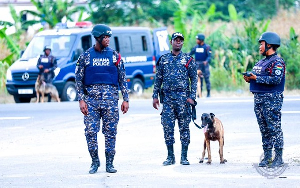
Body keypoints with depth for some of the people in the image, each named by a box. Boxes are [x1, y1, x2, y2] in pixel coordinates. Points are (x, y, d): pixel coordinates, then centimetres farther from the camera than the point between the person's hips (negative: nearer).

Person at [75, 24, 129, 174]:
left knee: (110, 132, 1)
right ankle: (94, 162, 10)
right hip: (91, 100, 0)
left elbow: (122, 79, 9)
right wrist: (81, 100, -4)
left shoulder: (115, 56, 7)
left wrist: (125, 99, 3)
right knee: (90, 132, -3)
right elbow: (79, 79, 5)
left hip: (110, 100, 0)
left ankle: (110, 163, 9)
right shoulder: (86, 56, 4)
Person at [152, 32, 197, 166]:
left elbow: (194, 79, 2)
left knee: (184, 127, 0)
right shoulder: (164, 59, 11)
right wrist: (155, 96, 7)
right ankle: (170, 156, 8)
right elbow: (158, 79, 13)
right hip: (167, 97, 2)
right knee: (167, 127, 1)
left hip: (183, 96, -2)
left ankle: (184, 157, 5)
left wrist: (192, 97, -7)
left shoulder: (188, 60, 4)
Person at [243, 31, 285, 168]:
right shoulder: (261, 62, 19)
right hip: (259, 99, 9)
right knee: (264, 129, 10)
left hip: (271, 99, -9)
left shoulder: (277, 62, -9)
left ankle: (278, 158, -6)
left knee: (274, 128, -8)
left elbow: (276, 80, -21)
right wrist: (249, 78, 2)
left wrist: (256, 78, -19)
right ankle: (267, 157, 15)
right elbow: (256, 77, 24)